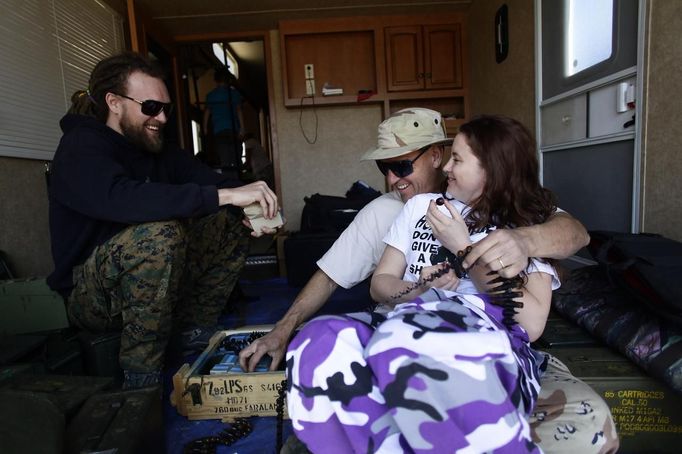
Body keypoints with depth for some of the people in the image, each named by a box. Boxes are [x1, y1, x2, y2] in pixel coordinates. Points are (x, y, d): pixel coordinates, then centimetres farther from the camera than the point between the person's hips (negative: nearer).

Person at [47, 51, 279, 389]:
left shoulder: (158, 150, 5)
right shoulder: (81, 149, -17)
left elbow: (209, 180, -4)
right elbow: (120, 198, -39)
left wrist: (250, 206, -26)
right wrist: (225, 195, -44)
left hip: (144, 279, 7)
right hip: (88, 294, -7)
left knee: (233, 223, -3)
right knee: (161, 234, -36)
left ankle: (196, 336, 2)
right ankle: (141, 377, -20)